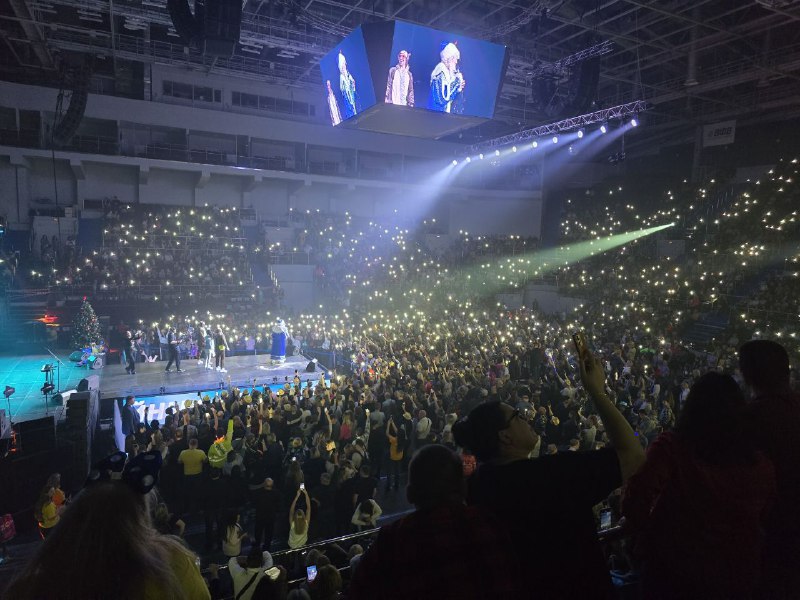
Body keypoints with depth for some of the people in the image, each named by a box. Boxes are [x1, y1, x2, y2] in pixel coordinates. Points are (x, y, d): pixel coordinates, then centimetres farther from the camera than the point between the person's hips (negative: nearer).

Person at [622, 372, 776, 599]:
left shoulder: (670, 448, -21)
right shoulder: (762, 467, -9)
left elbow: (634, 501, -29)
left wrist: (647, 533, -9)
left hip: (674, 577, -3)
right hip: (738, 580, 3)